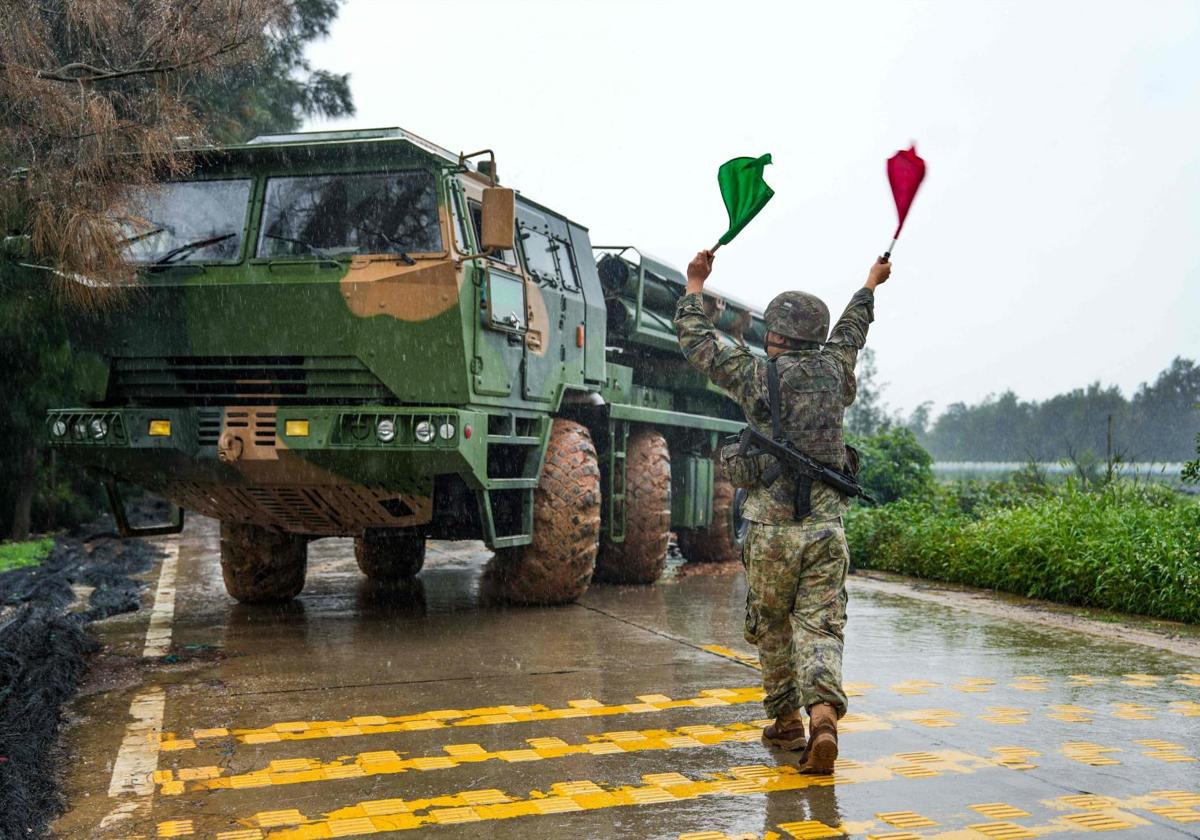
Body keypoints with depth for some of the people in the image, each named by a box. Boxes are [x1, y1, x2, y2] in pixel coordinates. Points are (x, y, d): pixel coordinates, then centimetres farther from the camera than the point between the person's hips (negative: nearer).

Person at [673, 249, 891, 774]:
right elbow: (849, 333, 28)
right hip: (825, 528, 2)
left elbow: (697, 341, 8)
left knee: (772, 628, 15)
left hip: (771, 530, -2)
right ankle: (823, 715, -20)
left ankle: (786, 721, 24)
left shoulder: (757, 376, -4)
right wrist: (870, 286, 48)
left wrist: (694, 288, 23)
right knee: (820, 627, 0)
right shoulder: (832, 371, 6)